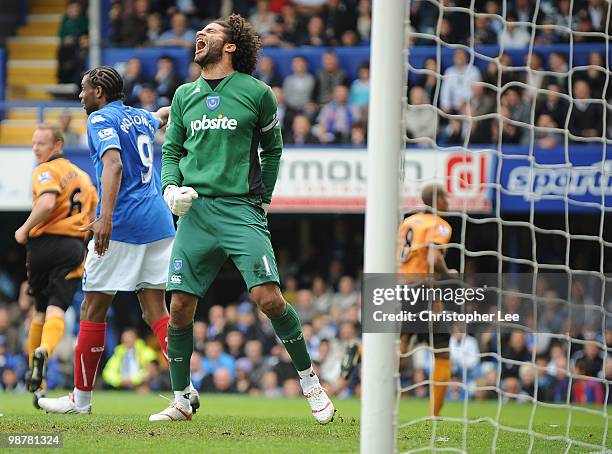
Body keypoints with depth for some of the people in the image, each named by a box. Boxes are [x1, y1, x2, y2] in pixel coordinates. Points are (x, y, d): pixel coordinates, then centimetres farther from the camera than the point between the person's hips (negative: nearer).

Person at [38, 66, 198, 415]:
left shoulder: (101, 119, -5)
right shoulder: (140, 117, 18)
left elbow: (113, 163, -22)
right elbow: (162, 115, 43)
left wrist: (106, 216, -32)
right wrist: (171, 110, 67)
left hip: (122, 225, -7)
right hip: (159, 221, 7)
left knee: (93, 310, 3)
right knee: (156, 311, 5)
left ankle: (81, 398, 7)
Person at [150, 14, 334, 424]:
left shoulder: (256, 93, 3)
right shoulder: (185, 95, 13)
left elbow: (272, 148, 14)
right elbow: (171, 150, 20)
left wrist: (263, 198, 10)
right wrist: (171, 187, 2)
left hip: (241, 209, -4)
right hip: (194, 209, 4)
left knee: (268, 298, -16)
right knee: (180, 307, -2)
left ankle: (310, 381, 2)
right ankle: (181, 401, 11)